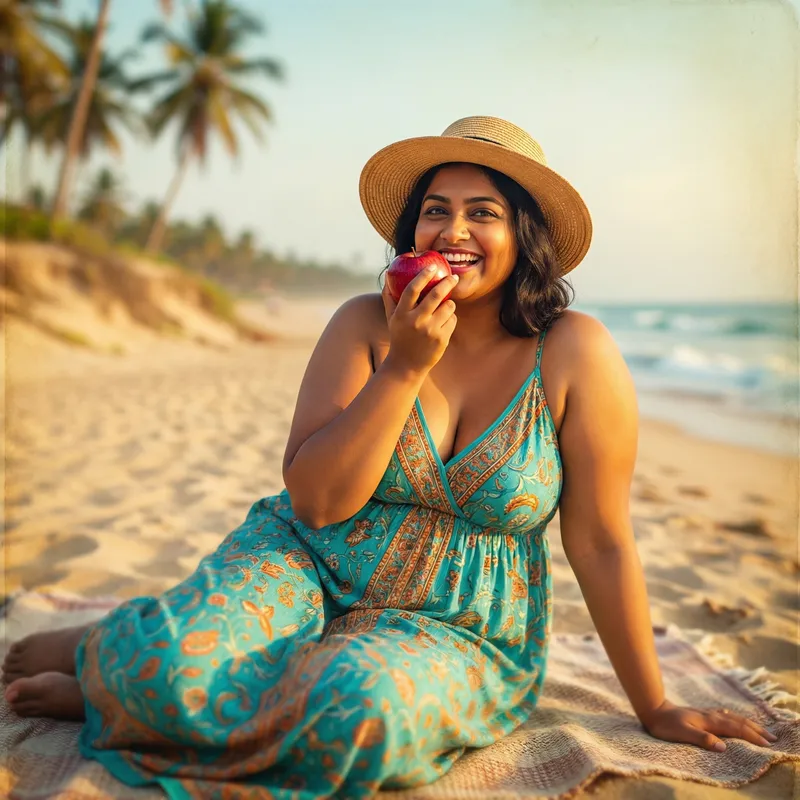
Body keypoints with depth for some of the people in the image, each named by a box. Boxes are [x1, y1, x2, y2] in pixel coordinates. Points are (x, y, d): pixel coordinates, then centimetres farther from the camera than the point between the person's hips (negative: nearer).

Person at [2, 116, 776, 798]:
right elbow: (315, 501, -14)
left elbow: (600, 543, -8)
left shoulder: (575, 354, -14)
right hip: (309, 565, 1)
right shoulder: (363, 327, -8)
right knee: (173, 662, -29)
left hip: (457, 632, 0)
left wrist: (655, 709, -2)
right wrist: (405, 368, -23)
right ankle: (107, 649, 8)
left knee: (356, 703, -33)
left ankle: (118, 688, -7)